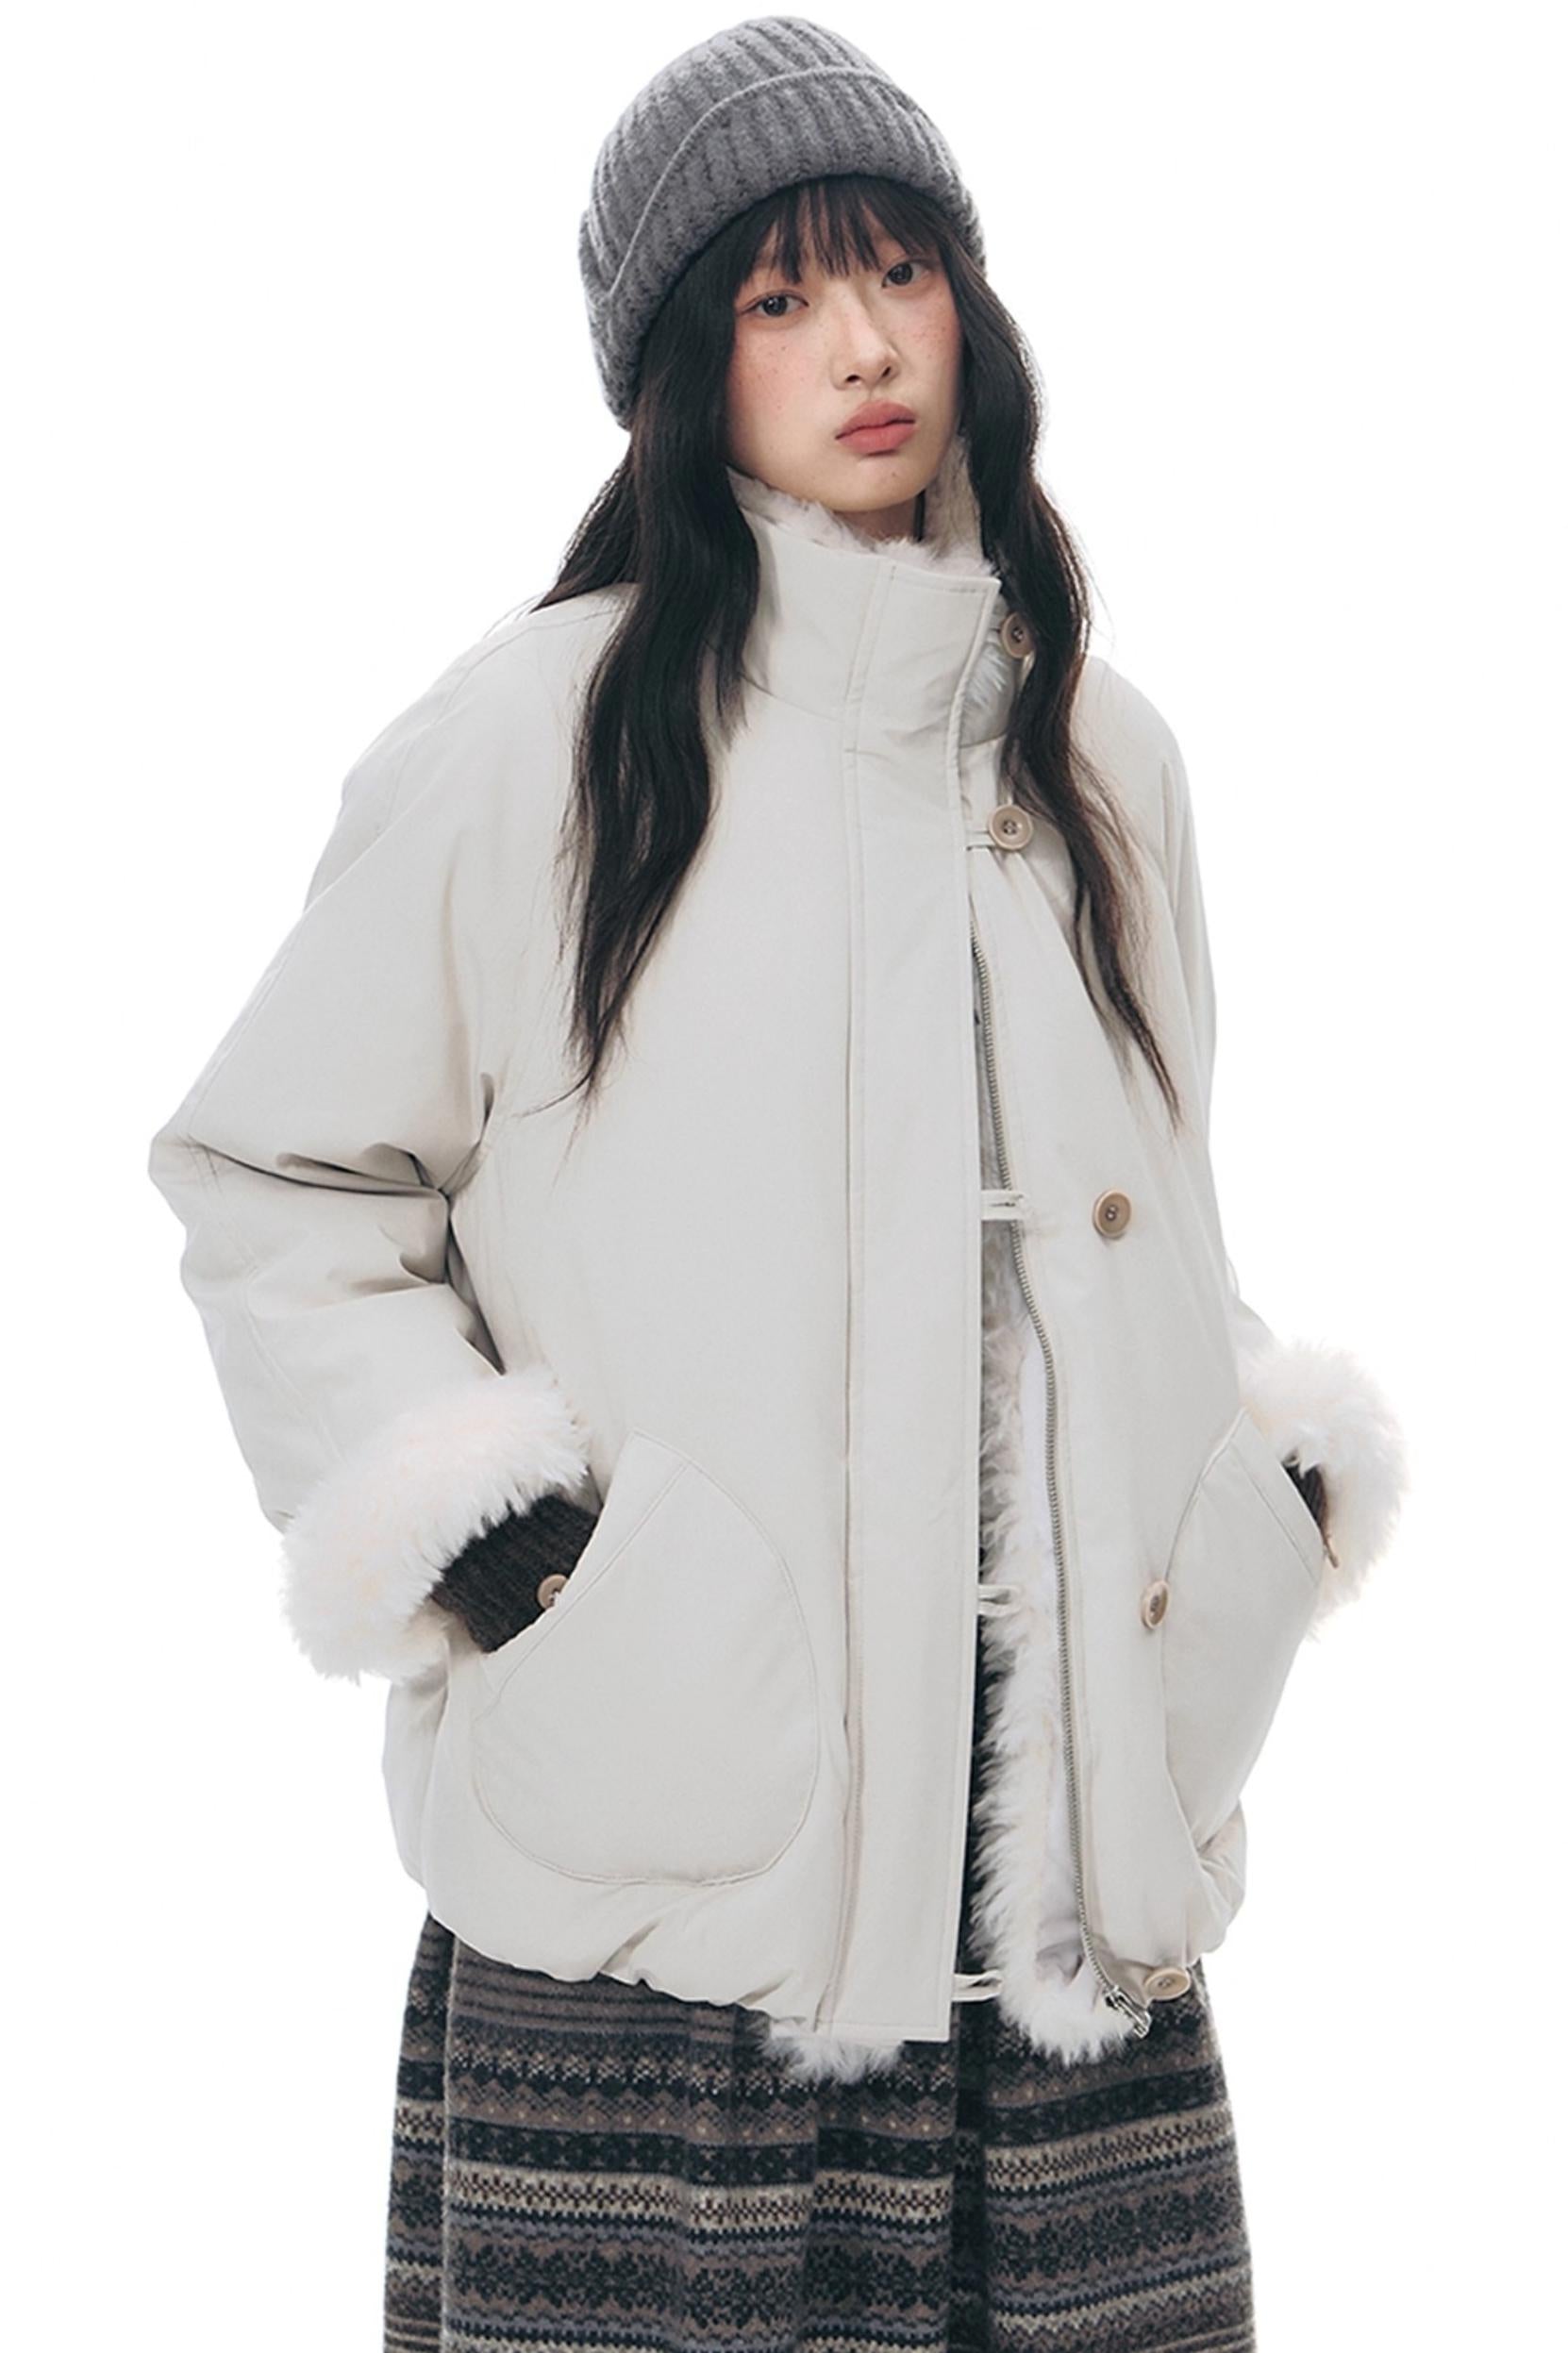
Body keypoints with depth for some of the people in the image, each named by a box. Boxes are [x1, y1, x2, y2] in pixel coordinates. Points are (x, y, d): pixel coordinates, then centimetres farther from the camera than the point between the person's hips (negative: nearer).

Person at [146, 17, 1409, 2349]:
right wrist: (469, 1535, -8)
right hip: (666, 1838, -4)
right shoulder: (530, 738, -1)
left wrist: (1268, 1489, 13)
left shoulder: (1102, 753, 15)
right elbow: (273, 1183, 4)